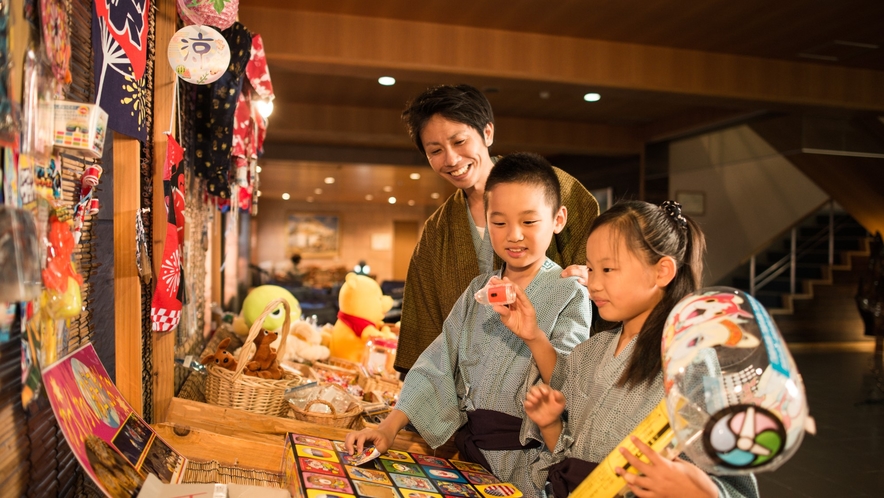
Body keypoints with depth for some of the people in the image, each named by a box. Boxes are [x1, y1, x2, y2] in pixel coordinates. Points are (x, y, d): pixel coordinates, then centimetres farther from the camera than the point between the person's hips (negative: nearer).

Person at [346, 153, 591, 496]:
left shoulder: (570, 294, -10)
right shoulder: (479, 289, 5)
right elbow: (438, 364, 4)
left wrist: (535, 337, -33)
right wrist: (389, 428, -4)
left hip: (525, 465, -4)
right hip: (468, 451, 5)